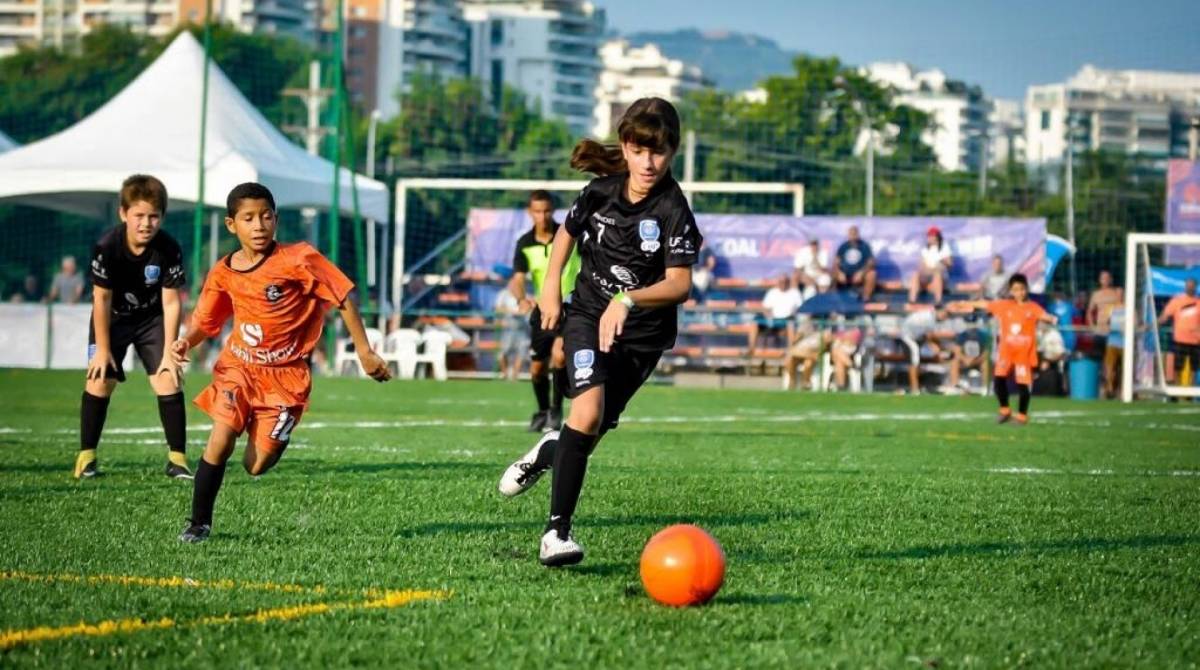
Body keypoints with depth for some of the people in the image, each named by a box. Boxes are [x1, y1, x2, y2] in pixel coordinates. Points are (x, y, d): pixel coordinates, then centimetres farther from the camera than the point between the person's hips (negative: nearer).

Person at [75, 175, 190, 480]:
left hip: (152, 319, 1)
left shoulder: (169, 249, -25)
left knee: (168, 380, -11)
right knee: (100, 380, -11)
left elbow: (171, 302, -18)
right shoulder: (106, 247, -27)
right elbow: (101, 299, -18)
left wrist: (169, 351, -18)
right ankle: (87, 455, 2)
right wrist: (103, 348, -13)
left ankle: (177, 458, -5)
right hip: (112, 319, -1)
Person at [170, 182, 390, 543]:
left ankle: (274, 440, 29)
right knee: (220, 442, -16)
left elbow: (343, 298, -11)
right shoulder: (223, 273, -2)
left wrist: (364, 352, -11)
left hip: (285, 375, -3)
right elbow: (205, 322, 9)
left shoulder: (299, 260, -15)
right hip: (238, 366, 3)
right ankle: (199, 522, -1)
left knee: (256, 466, -7)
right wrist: (185, 343, -13)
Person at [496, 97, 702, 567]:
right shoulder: (601, 191, -7)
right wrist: (551, 287, 8)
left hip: (643, 334, 0)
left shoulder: (672, 211, -18)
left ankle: (548, 453, 45)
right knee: (588, 412, -22)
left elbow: (679, 283, -26)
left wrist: (628, 301, -40)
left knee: (592, 430, 8)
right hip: (588, 315, 0)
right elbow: (569, 230, 15)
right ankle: (558, 529, -17)